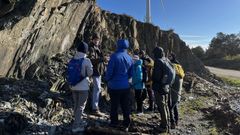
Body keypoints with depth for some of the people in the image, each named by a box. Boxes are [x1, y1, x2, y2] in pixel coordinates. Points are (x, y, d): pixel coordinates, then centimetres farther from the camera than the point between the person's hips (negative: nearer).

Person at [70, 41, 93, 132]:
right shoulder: (86, 61, -15)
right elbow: (90, 73, -9)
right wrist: (90, 67, 7)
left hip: (73, 86, 6)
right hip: (83, 87, -5)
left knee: (76, 105, 19)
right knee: (81, 106, 6)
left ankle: (79, 121, 34)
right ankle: (76, 126, 10)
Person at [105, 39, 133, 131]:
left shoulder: (114, 56, -15)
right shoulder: (129, 58, 2)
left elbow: (109, 71, -14)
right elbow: (131, 73, 8)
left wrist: (107, 80, 4)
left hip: (115, 86, -4)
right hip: (126, 86, 4)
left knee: (114, 106, 10)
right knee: (126, 106, 13)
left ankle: (114, 124, 23)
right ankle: (126, 125, 24)